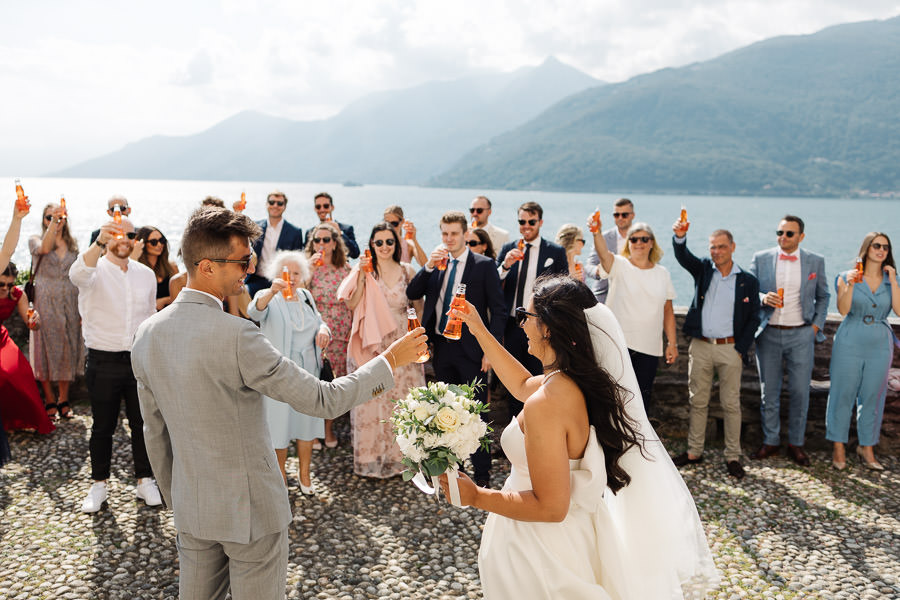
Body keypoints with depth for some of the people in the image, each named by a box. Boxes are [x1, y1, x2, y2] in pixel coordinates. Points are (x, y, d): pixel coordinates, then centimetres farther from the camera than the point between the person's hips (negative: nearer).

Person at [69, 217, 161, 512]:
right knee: (103, 426, 8)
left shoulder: (146, 274, 7)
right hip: (104, 362, -3)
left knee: (143, 423, 9)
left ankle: (144, 480, 23)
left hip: (140, 360, 3)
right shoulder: (96, 271, -7)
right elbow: (78, 274, -33)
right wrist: (99, 242, -51)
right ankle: (99, 484, 23)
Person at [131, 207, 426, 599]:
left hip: (191, 508, 7)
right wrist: (390, 360, -12)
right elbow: (322, 400, -23)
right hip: (249, 509, -6)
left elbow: (155, 432, 7)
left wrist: (176, 504, 20)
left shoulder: (147, 333, -3)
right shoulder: (235, 336, -27)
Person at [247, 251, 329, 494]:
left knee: (308, 420, 11)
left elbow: (318, 320, 21)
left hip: (308, 371, 5)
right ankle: (280, 473, 21)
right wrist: (271, 292, -53)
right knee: (280, 421, 3)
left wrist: (323, 329, -4)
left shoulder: (305, 296, 8)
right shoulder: (269, 297, -9)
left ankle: (304, 473, 25)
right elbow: (255, 311, -32)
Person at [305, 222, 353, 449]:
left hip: (340, 334, 1)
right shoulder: (307, 267, 2)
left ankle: (329, 428, 20)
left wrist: (353, 332, 4)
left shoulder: (345, 269, 5)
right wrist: (311, 268, -16)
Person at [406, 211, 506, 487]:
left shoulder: (484, 265, -5)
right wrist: (428, 266, -12)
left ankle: (482, 473, 10)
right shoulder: (436, 265, 9)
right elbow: (411, 294, 1)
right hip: (442, 348, 5)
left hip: (471, 350, -5)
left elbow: (498, 310, -6)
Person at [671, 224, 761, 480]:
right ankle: (694, 451, 20)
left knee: (731, 404, 2)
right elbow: (683, 256, -12)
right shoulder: (703, 269, 6)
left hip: (730, 349, -2)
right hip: (700, 347, 2)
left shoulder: (748, 281, 2)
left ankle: (733, 457, 12)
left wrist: (741, 349, -6)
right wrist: (680, 237, -34)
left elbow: (753, 319, 3)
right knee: (698, 402, 9)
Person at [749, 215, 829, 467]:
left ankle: (796, 444, 16)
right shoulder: (761, 258, 2)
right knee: (769, 392, 7)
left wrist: (817, 325, 3)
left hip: (800, 335, 0)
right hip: (768, 335, 0)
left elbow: (822, 296, 14)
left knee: (800, 392, 2)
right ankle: (770, 441, 20)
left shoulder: (816, 261, 4)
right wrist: (763, 298, -17)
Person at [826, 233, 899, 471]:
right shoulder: (848, 277, -1)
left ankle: (866, 447, 20)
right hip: (850, 344, -2)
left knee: (872, 397, 8)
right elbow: (843, 309, -13)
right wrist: (849, 285, -27)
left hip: (880, 346, 3)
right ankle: (839, 447, 11)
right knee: (843, 395, 1)